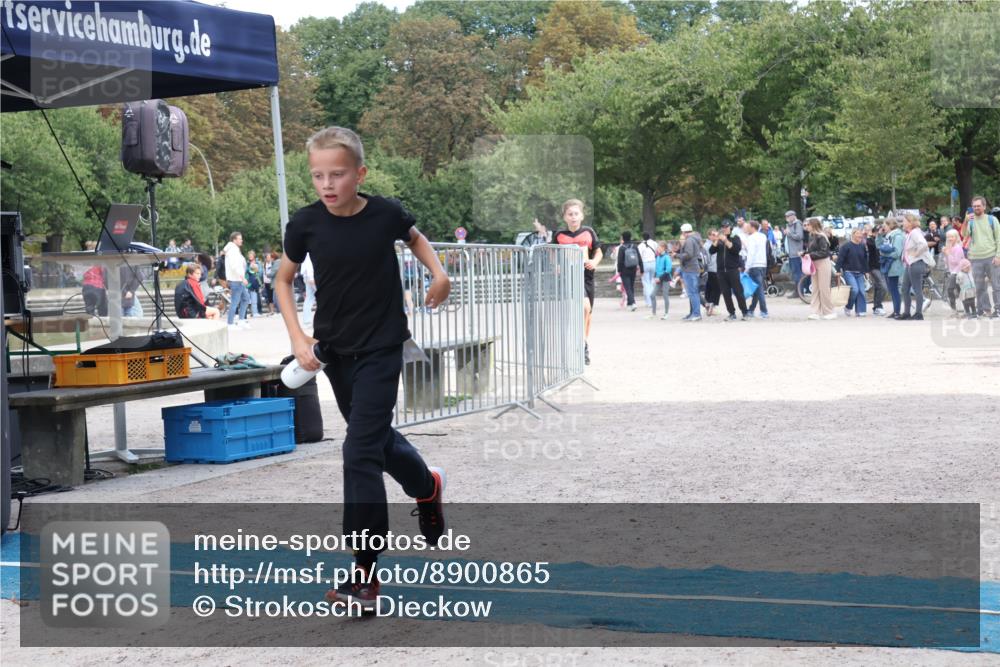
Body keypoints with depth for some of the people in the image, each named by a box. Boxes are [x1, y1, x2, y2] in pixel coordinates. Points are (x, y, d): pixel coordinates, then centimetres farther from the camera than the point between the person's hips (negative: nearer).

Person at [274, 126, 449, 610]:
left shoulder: (385, 214, -13)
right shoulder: (306, 223, -10)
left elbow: (414, 237, 12)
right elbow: (283, 280, 5)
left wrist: (438, 273, -2)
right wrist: (298, 337, -6)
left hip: (381, 347, -4)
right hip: (333, 349, 4)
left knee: (360, 452, -12)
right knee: (375, 436, 21)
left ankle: (364, 572, -7)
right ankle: (426, 485, 54)